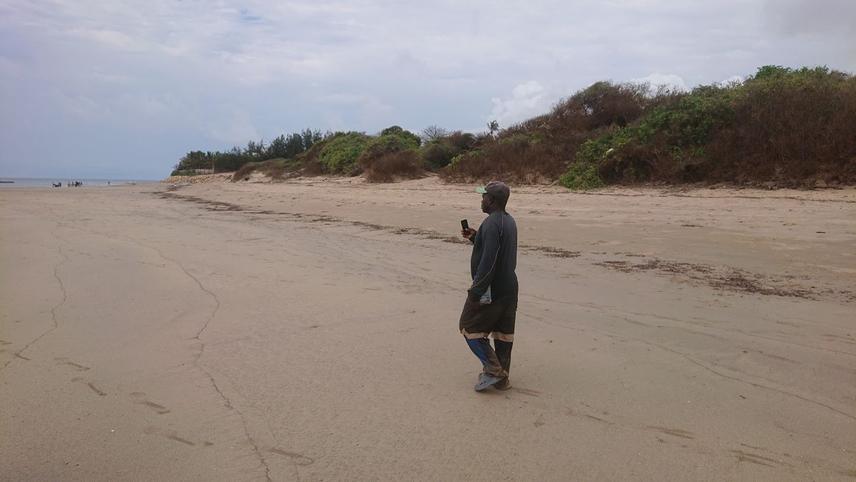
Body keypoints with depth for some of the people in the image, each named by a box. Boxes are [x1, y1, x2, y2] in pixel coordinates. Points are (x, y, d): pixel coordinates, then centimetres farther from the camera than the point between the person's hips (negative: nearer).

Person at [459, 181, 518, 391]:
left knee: (469, 327, 4)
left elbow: (488, 261, -26)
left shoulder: (491, 224, -20)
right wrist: (475, 237, 16)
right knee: (503, 332, 12)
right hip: (509, 288, 10)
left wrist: (476, 291, -22)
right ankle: (501, 378, 19)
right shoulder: (509, 221, 12)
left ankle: (493, 369, 0)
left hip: (491, 288, -9)